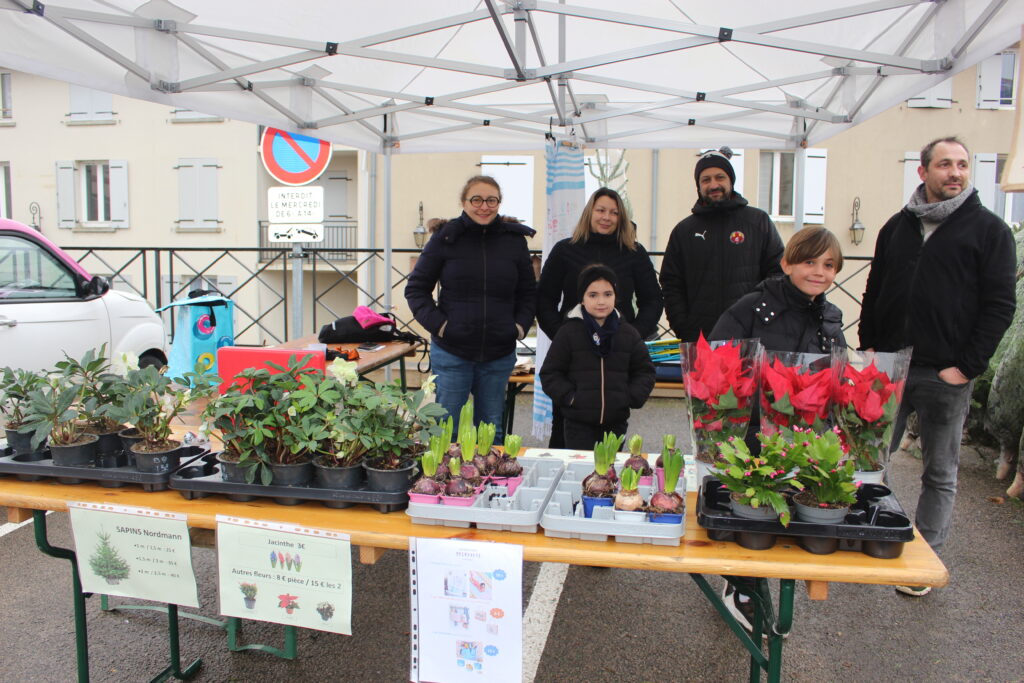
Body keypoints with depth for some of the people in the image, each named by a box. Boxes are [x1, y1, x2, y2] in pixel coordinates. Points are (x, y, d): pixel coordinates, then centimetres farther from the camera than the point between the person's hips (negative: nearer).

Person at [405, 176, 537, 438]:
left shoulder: (515, 240, 4)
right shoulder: (446, 238, -3)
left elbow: (528, 292, 15)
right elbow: (416, 288, 2)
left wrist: (521, 326, 1)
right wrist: (438, 324, -9)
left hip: (499, 355, 2)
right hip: (451, 352, -2)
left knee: (492, 432, 14)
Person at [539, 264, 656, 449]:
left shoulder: (629, 334, 5)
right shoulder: (568, 332, -2)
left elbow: (645, 371, 11)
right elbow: (550, 374, -1)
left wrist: (631, 397, -4)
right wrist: (570, 397, -13)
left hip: (616, 422, 3)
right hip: (578, 423, -2)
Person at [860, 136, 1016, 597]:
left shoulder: (989, 229, 0)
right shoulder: (897, 226, 11)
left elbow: (1000, 304, -5)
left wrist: (967, 366, -11)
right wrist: (869, 346, 5)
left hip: (946, 374, -3)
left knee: (939, 473, 9)